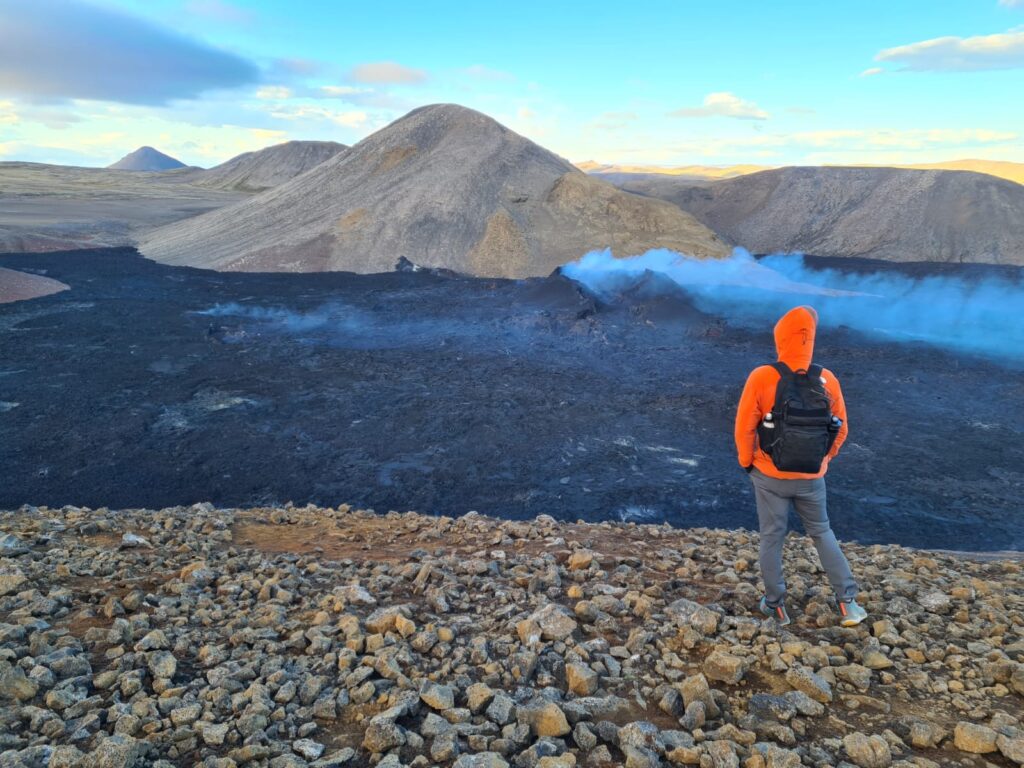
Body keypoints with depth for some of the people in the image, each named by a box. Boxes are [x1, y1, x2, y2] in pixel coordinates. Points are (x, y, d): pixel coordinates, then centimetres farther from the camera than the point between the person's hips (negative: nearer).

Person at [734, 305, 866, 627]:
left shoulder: (761, 378, -18)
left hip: (769, 476, -2)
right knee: (822, 533, 22)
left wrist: (747, 462, 5)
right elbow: (841, 429, 3)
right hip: (812, 478, 2)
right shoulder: (827, 380, -8)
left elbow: (745, 428, -12)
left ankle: (775, 605, 25)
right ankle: (848, 602, 22)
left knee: (772, 538, 13)